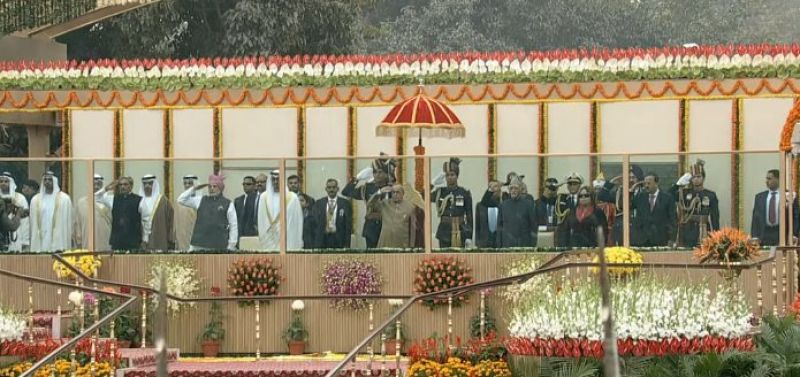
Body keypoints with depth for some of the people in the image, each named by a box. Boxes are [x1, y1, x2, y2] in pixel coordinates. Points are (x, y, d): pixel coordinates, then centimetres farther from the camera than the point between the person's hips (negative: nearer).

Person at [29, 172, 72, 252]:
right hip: (41, 241, 2)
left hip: (58, 239, -2)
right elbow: (34, 224, 10)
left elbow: (67, 222, 1)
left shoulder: (64, 199, 1)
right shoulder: (35, 200, 10)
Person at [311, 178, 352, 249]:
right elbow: (314, 224, 7)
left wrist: (347, 245, -5)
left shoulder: (345, 203, 4)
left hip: (339, 240, -1)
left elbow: (348, 225, 2)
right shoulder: (318, 204, 9)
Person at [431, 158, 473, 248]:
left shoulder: (465, 193, -1)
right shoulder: (440, 192, 4)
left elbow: (469, 216, -1)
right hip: (444, 232, 2)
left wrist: (469, 237, -5)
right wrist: (433, 185, -20)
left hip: (460, 233, -2)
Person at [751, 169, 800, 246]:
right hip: (764, 236, 2)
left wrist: (793, 236, -7)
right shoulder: (759, 196, 11)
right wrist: (754, 237, 0)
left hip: (783, 234, -2)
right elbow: (755, 217, 10)